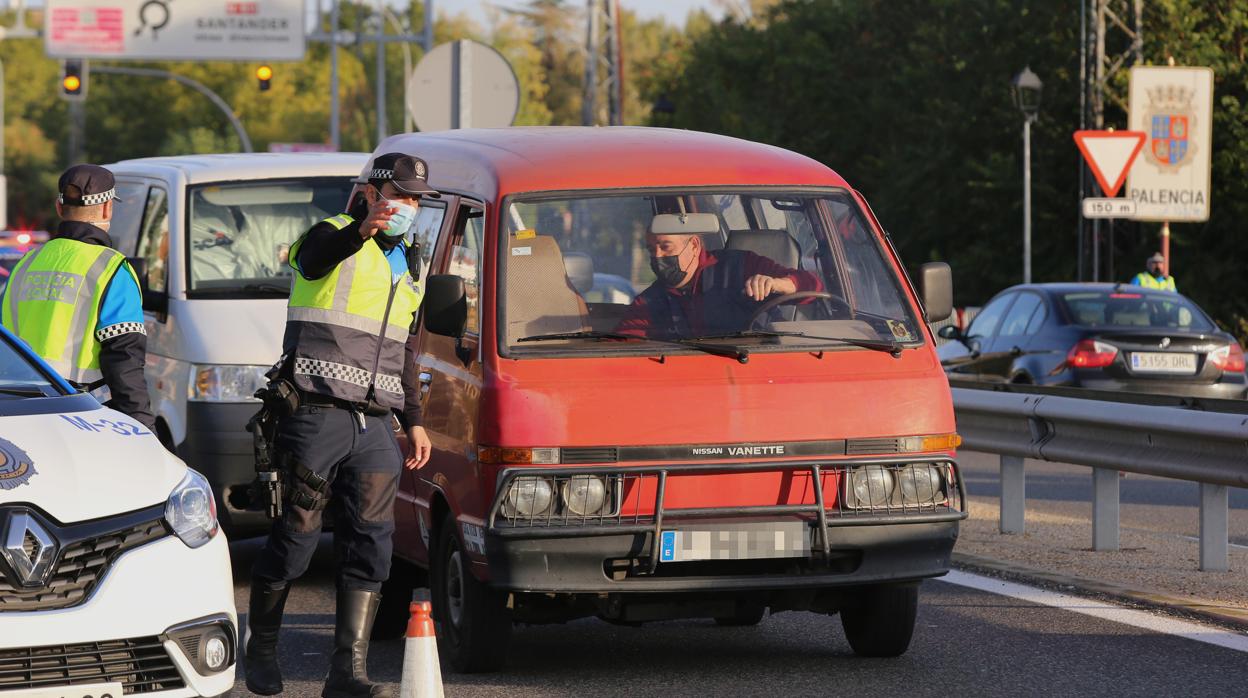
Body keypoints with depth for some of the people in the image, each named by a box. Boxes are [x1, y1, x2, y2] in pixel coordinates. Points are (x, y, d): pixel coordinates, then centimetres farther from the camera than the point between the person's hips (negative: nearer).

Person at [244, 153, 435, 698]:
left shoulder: (404, 269, 21)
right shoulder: (332, 238, -2)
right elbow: (317, 258, -29)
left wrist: (414, 420, 21)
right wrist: (361, 230, -49)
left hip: (374, 427, 6)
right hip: (317, 414, -6)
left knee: (370, 545, -3)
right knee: (293, 540, 0)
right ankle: (261, 647, 18)